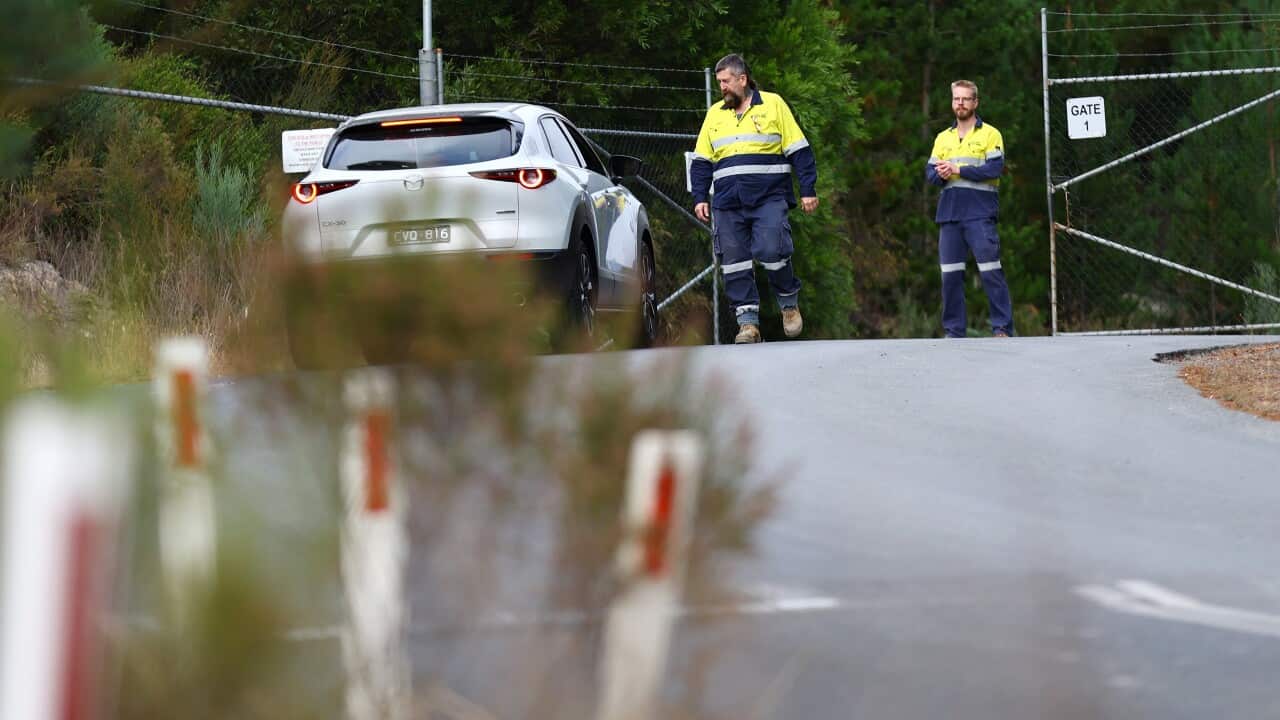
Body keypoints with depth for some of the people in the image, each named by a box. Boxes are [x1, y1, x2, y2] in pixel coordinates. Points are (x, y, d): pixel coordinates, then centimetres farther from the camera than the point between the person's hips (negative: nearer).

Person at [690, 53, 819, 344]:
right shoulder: (715, 114, 16)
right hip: (728, 205, 4)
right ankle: (747, 322, 1)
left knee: (771, 252, -17)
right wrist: (700, 197, 9)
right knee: (734, 263, -3)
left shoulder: (772, 105, 5)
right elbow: (701, 162, 20)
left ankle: (789, 303, 7)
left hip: (770, 199, -4)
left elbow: (799, 151, 5)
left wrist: (808, 190, -1)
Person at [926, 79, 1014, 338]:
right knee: (950, 275, 2)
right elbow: (930, 171, 13)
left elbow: (995, 168, -10)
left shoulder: (989, 134, 3)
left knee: (991, 272, -10)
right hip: (949, 215, 5)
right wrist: (940, 174, -11)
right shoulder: (943, 138, 18)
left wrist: (958, 170, -13)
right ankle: (953, 331, 7)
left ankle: (1002, 328, -8)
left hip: (980, 215, -5)